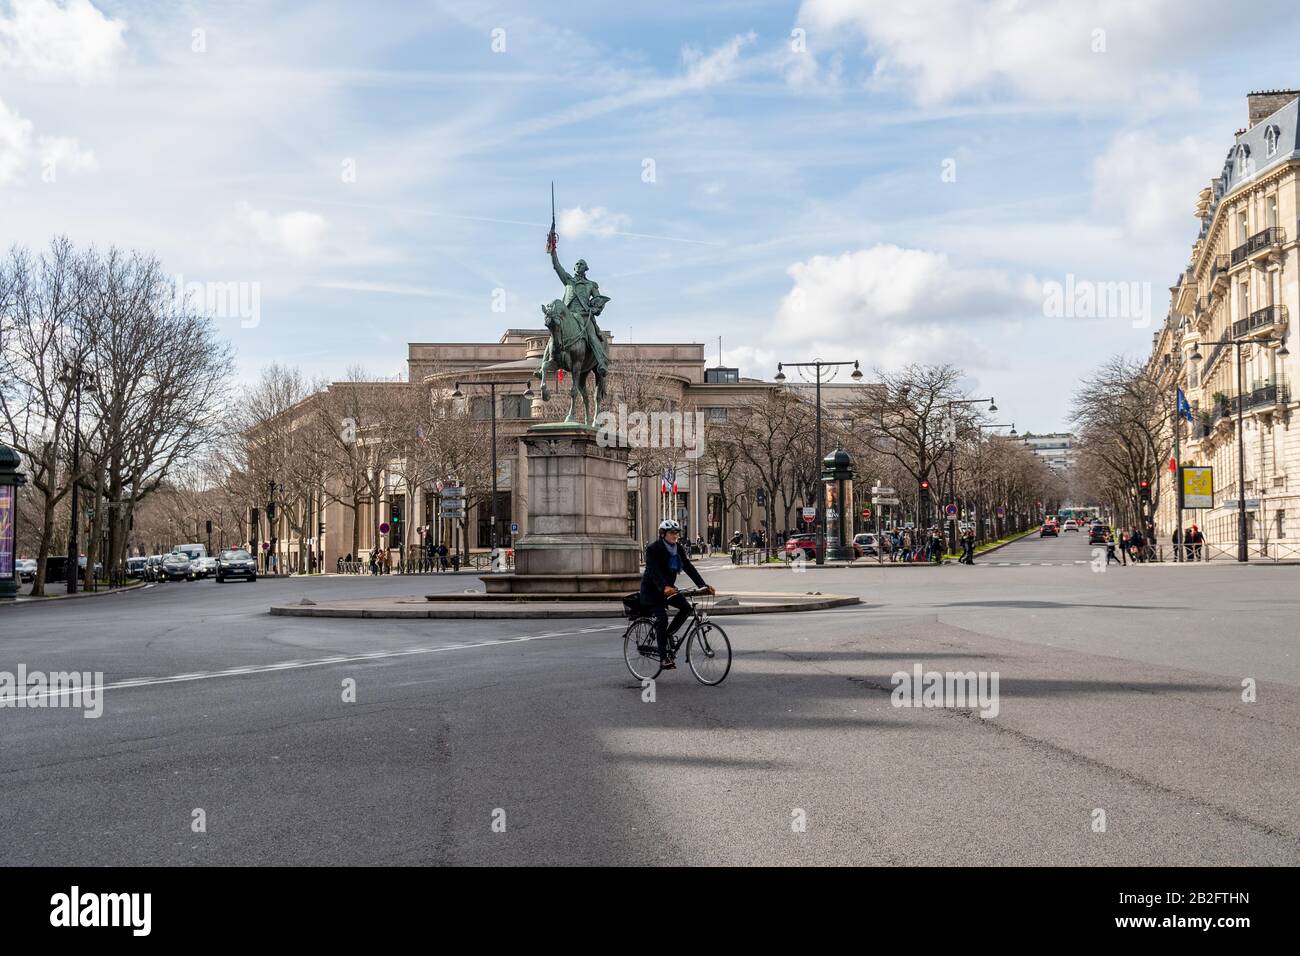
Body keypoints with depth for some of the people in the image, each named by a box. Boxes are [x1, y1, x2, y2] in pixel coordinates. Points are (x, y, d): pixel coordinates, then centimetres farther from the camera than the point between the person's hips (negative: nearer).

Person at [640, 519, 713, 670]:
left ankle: (666, 635, 5)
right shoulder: (653, 549, -18)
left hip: (668, 588, 6)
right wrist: (664, 588, -48)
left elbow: (689, 568, -5)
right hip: (651, 590, -6)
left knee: (686, 607, -14)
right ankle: (664, 657, -14)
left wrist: (703, 586, -17)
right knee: (662, 617, -21)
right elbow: (654, 571, -31)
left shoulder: (679, 550, 1)